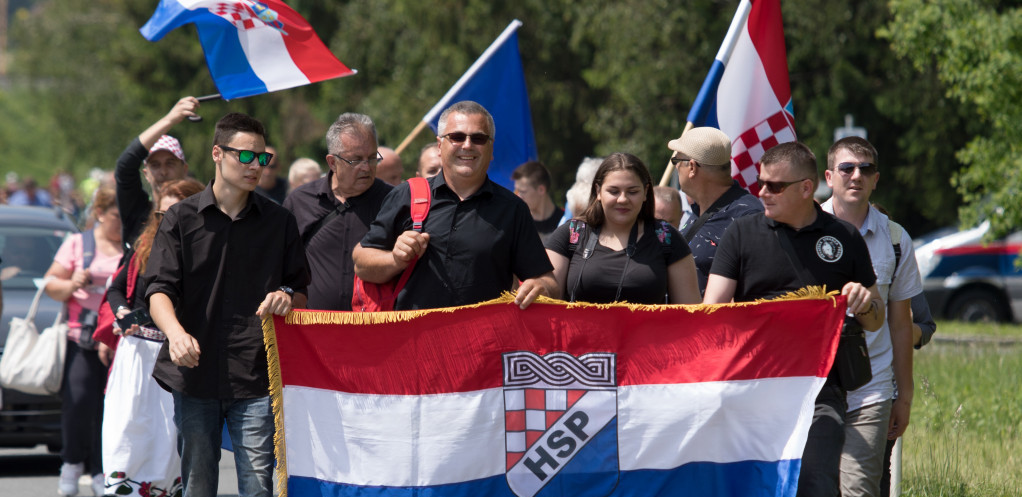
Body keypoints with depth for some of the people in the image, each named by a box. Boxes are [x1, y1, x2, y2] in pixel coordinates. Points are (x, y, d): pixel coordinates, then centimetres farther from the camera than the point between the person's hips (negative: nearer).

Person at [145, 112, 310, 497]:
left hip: (256, 379, 0)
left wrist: (287, 296, -9)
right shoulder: (181, 219, 5)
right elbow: (160, 289, -3)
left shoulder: (278, 221, 10)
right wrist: (175, 331, -25)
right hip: (194, 374, 0)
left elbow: (302, 288, 17)